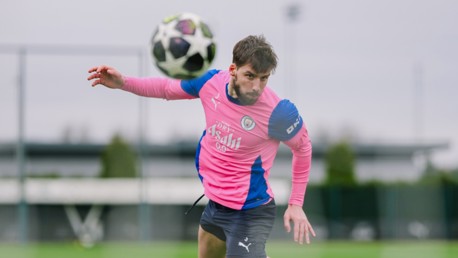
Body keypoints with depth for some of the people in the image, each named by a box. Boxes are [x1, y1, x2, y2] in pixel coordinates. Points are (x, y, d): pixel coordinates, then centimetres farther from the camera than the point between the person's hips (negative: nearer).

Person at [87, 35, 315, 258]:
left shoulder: (278, 112, -26)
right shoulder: (210, 82, -12)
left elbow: (303, 147, -6)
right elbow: (167, 87, 9)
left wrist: (296, 204, -6)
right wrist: (123, 82, -6)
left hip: (249, 214, -7)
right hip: (215, 204, 7)